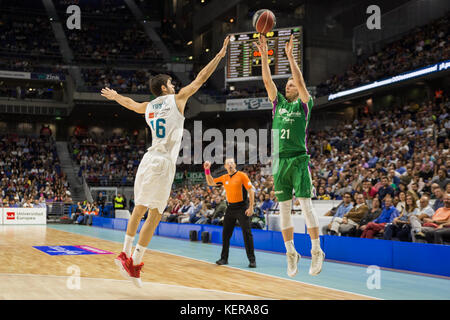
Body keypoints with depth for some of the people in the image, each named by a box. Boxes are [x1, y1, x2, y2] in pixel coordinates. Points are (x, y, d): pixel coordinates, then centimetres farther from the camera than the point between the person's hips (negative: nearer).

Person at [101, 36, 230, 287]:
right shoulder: (177, 99, 1)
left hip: (148, 160, 7)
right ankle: (134, 263, -4)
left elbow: (132, 104, 37)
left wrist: (115, 96, 58)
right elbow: (200, 79, 2)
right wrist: (220, 55, 9)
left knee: (140, 208, 18)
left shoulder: (148, 107, 16)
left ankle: (126, 254, 23)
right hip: (164, 163, -7)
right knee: (154, 215, -4)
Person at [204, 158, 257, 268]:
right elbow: (211, 183, 19)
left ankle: (252, 260, -1)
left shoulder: (242, 175, -7)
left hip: (242, 207, -6)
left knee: (247, 233, -6)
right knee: (226, 233, 7)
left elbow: (250, 190, -9)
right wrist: (207, 170, 5)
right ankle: (224, 258, 18)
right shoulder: (224, 178, 9)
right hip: (230, 208, 6)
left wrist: (251, 207, -15)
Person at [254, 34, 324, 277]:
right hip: (279, 160, 4)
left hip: (299, 159, -4)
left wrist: (290, 55, -13)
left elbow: (300, 81, -10)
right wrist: (264, 55, -3)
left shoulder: (304, 104, 5)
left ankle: (316, 251, 1)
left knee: (306, 205, -9)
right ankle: (291, 253, 14)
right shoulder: (278, 103, 15)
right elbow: (267, 81, 5)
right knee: (284, 209, 5)